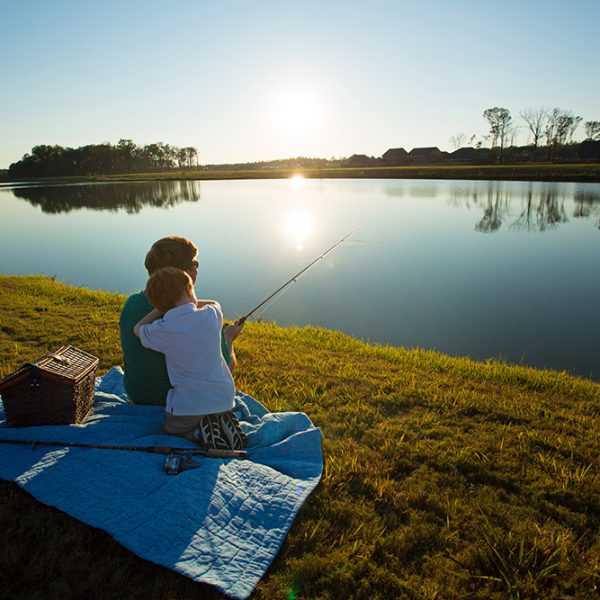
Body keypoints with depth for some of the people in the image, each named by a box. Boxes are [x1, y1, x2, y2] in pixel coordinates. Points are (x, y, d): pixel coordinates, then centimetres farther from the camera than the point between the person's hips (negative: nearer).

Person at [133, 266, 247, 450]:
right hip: (224, 402, 4)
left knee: (170, 429, 24)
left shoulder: (162, 331, -11)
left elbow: (138, 329, 13)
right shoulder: (211, 315, -6)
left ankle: (199, 435, -3)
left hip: (187, 409, -3)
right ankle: (222, 424, 3)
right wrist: (191, 303, 19)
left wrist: (160, 308, 10)